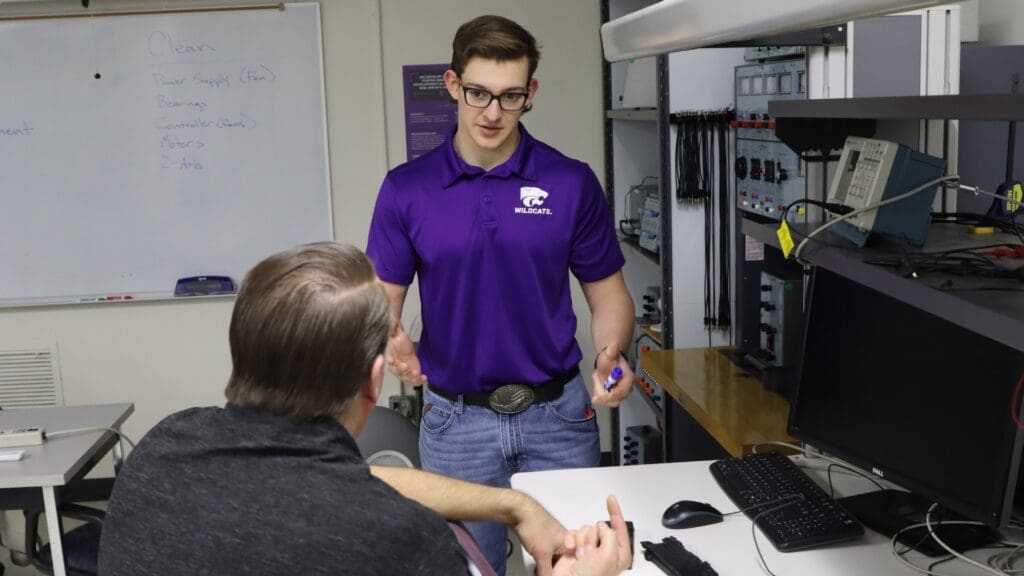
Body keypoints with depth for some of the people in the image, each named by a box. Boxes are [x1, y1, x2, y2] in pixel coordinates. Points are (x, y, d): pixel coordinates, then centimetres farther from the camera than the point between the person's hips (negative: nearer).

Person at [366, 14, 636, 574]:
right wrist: (392, 342, -24)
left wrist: (610, 355, -18)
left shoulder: (572, 182, -4)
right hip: (455, 421, 0)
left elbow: (607, 292, 2)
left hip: (558, 413, 0)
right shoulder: (406, 188, -4)